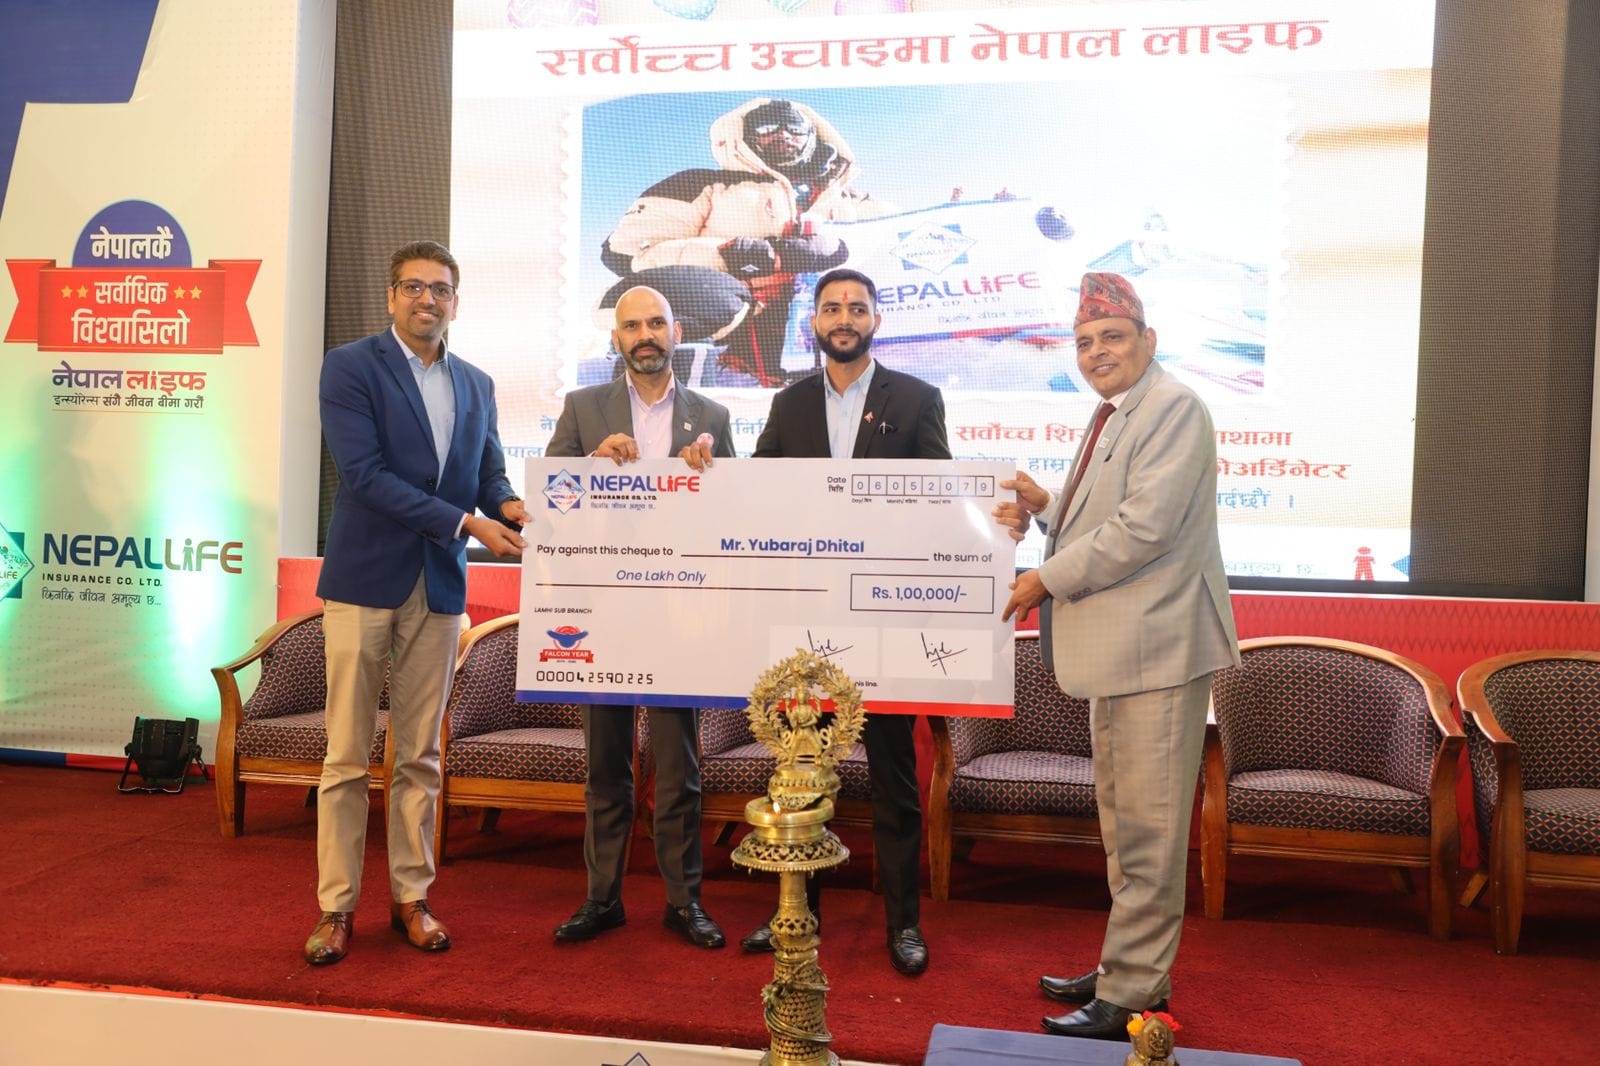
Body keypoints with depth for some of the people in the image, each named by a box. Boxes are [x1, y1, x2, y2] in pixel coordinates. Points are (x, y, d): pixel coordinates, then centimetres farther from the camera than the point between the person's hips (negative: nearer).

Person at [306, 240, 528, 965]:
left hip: (440, 587, 4)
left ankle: (411, 897, 21)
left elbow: (488, 472, 14)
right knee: (346, 755, 3)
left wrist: (507, 505, -11)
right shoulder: (350, 366, -3)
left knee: (421, 756, 10)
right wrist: (466, 522, -19)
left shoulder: (476, 385, 13)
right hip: (365, 580, -4)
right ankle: (336, 906, 15)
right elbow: (364, 471, -14)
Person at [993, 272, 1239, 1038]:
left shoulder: (1173, 408, -13)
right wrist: (1045, 508, 4)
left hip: (1157, 646, -10)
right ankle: (1128, 969, 32)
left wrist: (1046, 581, -14)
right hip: (1119, 646, 10)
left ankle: (1130, 996, 10)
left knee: (1146, 830, -1)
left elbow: (1142, 529, -21)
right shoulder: (1112, 416, 16)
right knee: (1122, 824, 18)